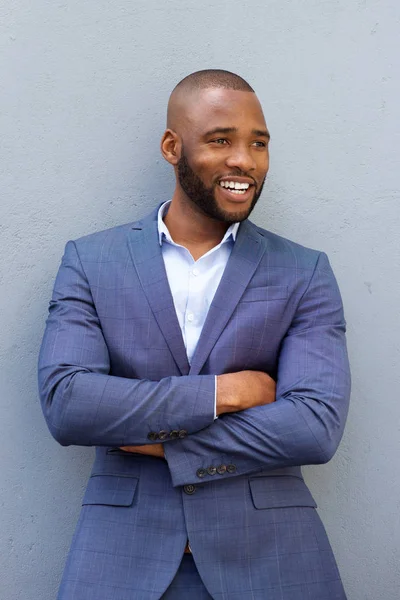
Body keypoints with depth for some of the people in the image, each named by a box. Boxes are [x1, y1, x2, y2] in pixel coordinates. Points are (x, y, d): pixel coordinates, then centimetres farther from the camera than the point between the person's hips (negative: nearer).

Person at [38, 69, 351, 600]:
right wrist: (222, 391, -15)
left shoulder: (305, 273, 0)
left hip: (269, 551, 1)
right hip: (124, 552, 0)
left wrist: (163, 441, -12)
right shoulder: (90, 261, 0)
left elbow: (318, 426, -11)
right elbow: (64, 404, -12)